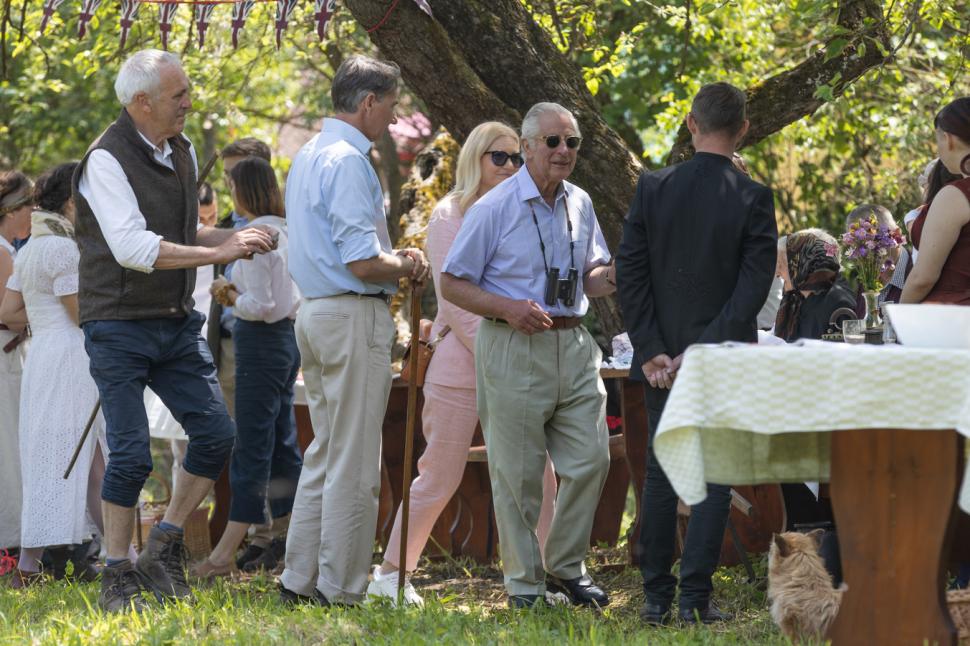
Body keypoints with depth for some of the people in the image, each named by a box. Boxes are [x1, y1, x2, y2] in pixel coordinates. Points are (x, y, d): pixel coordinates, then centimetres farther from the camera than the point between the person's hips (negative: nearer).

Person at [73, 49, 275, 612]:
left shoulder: (184, 153, 10)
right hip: (120, 327, -7)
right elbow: (133, 248, -26)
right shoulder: (107, 160, -16)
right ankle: (118, 578, 4)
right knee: (131, 454, -7)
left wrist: (234, 238, 2)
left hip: (177, 322, 7)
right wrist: (221, 252, -25)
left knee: (216, 433, 0)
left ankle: (166, 549, 14)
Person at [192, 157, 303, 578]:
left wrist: (228, 295, -5)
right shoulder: (286, 232, 11)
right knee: (282, 445, 14)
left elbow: (258, 306, -21)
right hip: (286, 337, 9)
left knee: (251, 448, -6)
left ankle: (226, 553, -3)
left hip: (261, 341, -9)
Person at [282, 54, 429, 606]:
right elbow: (362, 264, -21)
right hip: (353, 317, -10)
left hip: (316, 312, 10)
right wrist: (407, 267, -2)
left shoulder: (308, 156, 16)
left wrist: (394, 255, 13)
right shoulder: (348, 161, -16)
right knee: (354, 463, -5)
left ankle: (300, 580, 18)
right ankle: (340, 590, -2)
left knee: (324, 453, 16)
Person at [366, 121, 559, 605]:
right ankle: (391, 573, 13)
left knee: (536, 473, -3)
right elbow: (452, 300, -9)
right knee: (439, 478, 1)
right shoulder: (450, 215, -2)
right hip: (460, 363, -5)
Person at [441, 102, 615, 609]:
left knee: (591, 460, 2)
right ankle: (524, 583, 10)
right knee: (517, 472, -1)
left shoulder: (580, 205, 12)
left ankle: (565, 567, 19)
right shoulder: (494, 209, -6)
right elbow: (453, 285, -4)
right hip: (514, 348, -5)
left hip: (573, 345, 5)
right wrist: (509, 308, -19)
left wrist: (615, 274, -3)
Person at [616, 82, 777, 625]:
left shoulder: (653, 188, -2)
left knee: (661, 474, 11)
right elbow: (754, 286, -14)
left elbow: (630, 273, -4)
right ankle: (696, 596, -1)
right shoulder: (754, 199, -8)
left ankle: (657, 598, 11)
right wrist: (706, 351, -13)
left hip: (661, 359, 2)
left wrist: (652, 351, -4)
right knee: (715, 475, 4)